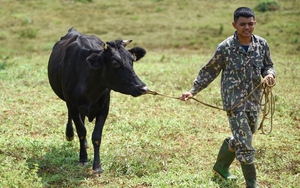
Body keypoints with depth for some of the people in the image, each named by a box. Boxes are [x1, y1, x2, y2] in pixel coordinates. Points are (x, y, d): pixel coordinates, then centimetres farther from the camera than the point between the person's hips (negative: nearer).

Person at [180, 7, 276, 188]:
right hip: (234, 101, -5)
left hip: (254, 100, 5)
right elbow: (209, 71, -4)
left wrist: (270, 74, -14)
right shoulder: (225, 48, -13)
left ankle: (221, 166, 44)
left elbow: (268, 66, 9)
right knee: (244, 142, -7)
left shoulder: (262, 44, -3)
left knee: (241, 138, 20)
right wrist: (193, 91, -9)